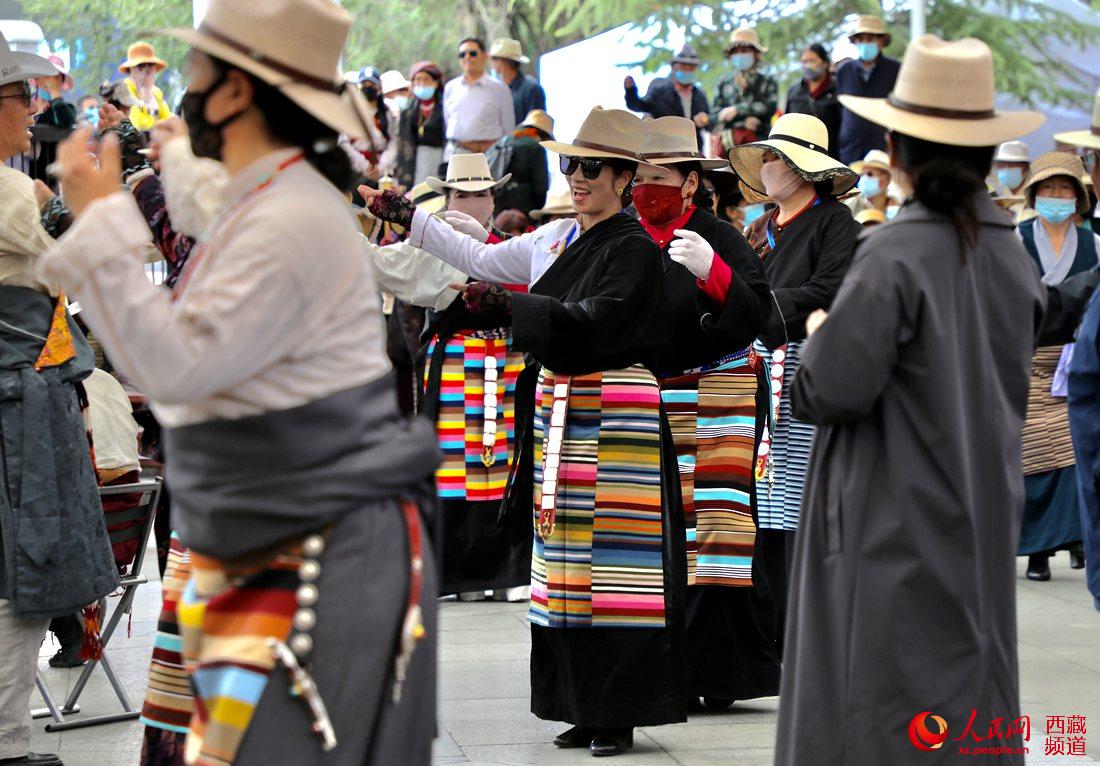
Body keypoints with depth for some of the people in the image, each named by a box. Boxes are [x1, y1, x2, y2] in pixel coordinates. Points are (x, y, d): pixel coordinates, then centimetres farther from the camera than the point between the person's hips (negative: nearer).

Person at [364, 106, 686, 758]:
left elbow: (590, 319, -19)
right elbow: (481, 259, 24)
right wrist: (408, 219, 21)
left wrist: (505, 303, -25)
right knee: (566, 554, 7)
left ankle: (620, 714, -5)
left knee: (615, 554, -8)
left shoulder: (636, 249, -8)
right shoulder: (554, 239, 15)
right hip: (558, 404, 8)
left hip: (617, 409, -8)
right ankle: (582, 707, 13)